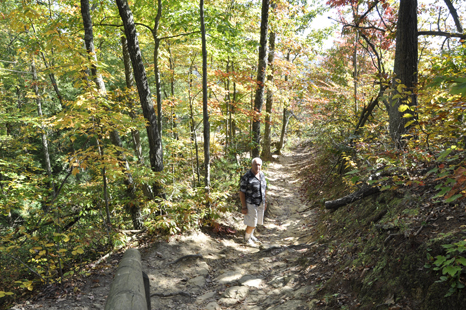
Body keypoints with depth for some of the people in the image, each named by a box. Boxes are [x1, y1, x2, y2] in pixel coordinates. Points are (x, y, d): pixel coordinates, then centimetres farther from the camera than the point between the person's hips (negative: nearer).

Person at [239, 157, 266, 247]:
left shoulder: (261, 175, 1)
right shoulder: (246, 177, -21)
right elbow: (241, 192, -16)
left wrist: (264, 202, 14)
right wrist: (243, 207, -15)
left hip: (260, 204, 7)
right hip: (251, 204, -7)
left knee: (255, 221, 20)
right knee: (252, 224, 1)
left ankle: (251, 235, 42)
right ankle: (247, 239, 23)